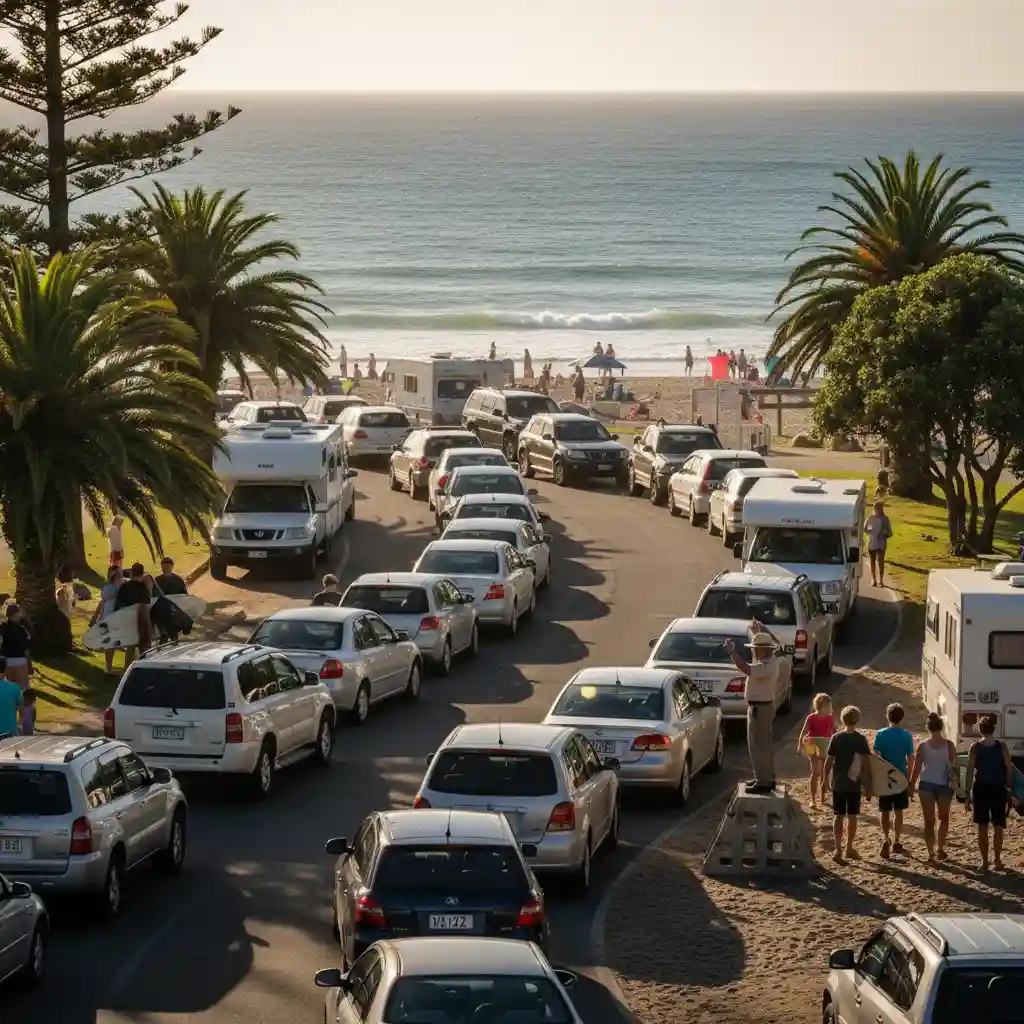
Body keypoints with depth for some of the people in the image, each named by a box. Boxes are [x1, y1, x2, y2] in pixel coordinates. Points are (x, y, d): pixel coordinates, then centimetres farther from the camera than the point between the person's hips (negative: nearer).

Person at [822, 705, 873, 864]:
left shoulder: (836, 738, -4)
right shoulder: (861, 739, -7)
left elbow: (829, 761, -2)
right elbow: (865, 764, -8)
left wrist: (825, 779, 11)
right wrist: (868, 786, -2)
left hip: (838, 783, 1)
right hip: (854, 784, -1)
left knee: (839, 816, 5)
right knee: (852, 816, 11)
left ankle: (838, 850, -2)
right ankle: (849, 848, 18)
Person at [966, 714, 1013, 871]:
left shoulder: (975, 747, -6)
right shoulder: (1002, 746, -4)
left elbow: (970, 771, -7)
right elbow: (1009, 770, -4)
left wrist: (968, 794, -2)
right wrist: (1009, 789, 6)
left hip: (980, 789, 0)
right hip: (998, 789, 0)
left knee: (982, 827, 7)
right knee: (998, 827, 10)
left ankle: (985, 862, 9)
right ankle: (997, 860, 7)